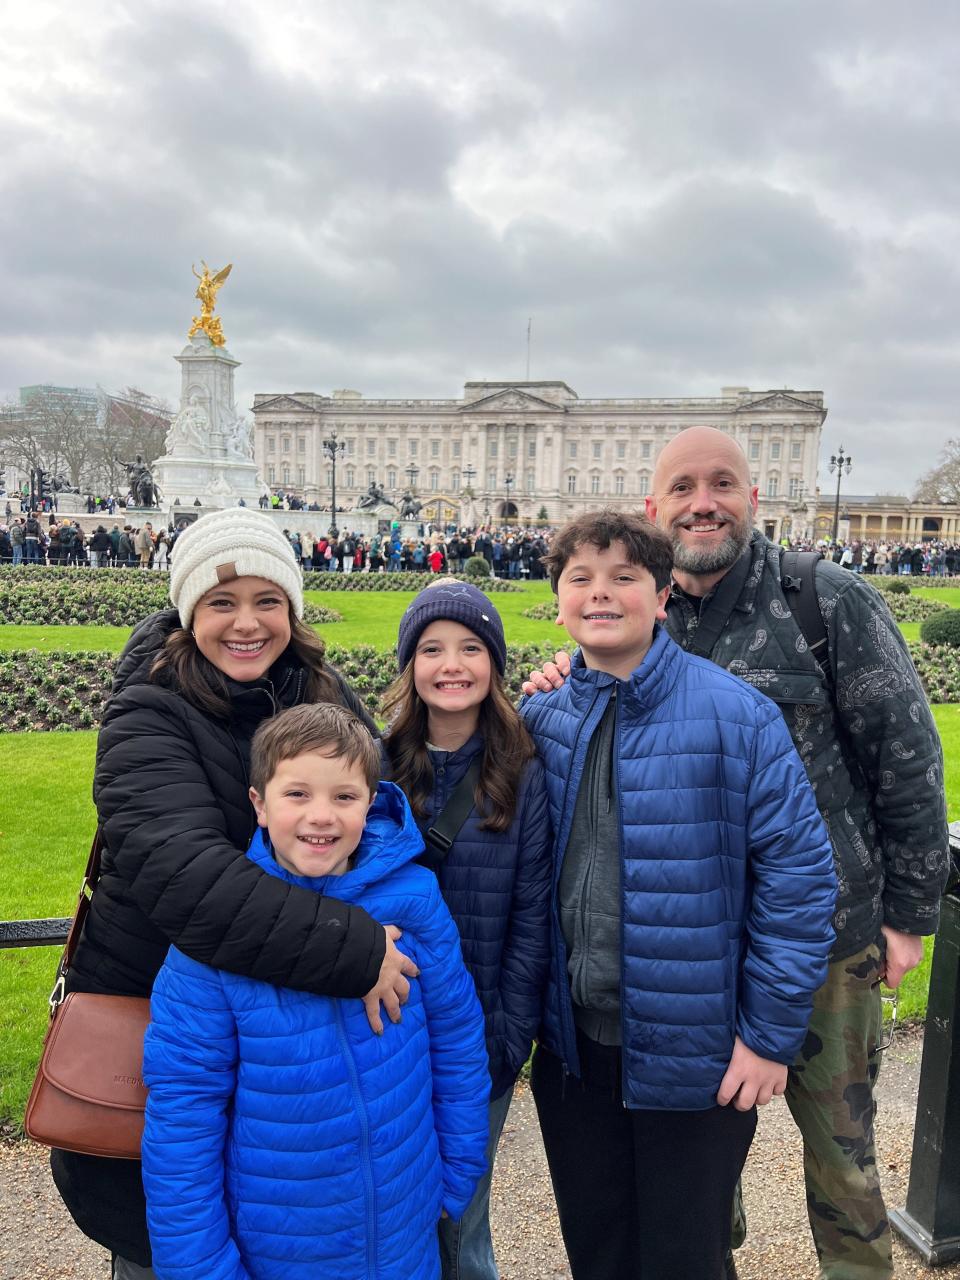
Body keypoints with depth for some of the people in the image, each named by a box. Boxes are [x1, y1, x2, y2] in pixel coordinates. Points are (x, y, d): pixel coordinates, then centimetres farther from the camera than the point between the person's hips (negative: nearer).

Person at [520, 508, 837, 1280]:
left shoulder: (735, 714, -14)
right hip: (572, 1047, 4)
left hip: (695, 1056, -3)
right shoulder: (540, 720, -2)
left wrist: (771, 1034, -10)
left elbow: (798, 875, -12)